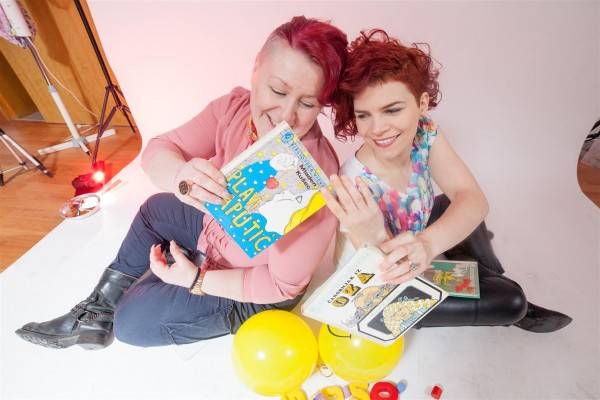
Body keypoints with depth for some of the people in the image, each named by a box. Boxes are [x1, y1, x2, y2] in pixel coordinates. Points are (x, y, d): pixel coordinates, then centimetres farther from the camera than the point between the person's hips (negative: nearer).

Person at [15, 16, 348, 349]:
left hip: (251, 292, -5)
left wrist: (196, 279, -20)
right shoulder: (236, 108, -19)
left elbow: (284, 285, -26)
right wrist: (180, 176, -43)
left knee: (132, 322, -3)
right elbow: (157, 150, -19)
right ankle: (98, 313, 34)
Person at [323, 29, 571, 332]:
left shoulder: (424, 132, -20)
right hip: (386, 295, -5)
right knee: (510, 300, -5)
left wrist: (427, 242, -48)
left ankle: (490, 278, 32)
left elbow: (473, 199, -28)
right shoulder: (357, 187, -37)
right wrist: (371, 239, -59)